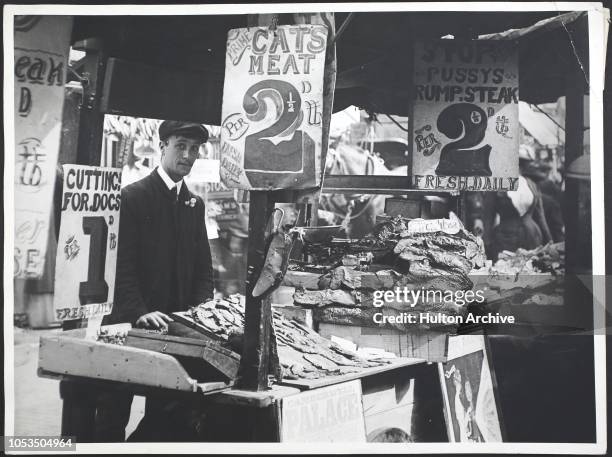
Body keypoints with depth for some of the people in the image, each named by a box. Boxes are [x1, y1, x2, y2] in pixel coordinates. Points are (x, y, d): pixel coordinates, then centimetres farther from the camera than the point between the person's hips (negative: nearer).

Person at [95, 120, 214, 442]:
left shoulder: (195, 204, 13)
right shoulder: (133, 196, -5)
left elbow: (203, 266, 13)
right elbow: (122, 263, -13)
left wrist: (202, 307, -3)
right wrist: (139, 312, -23)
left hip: (177, 323, 6)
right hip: (132, 322, -5)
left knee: (169, 412, 8)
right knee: (113, 414, 3)